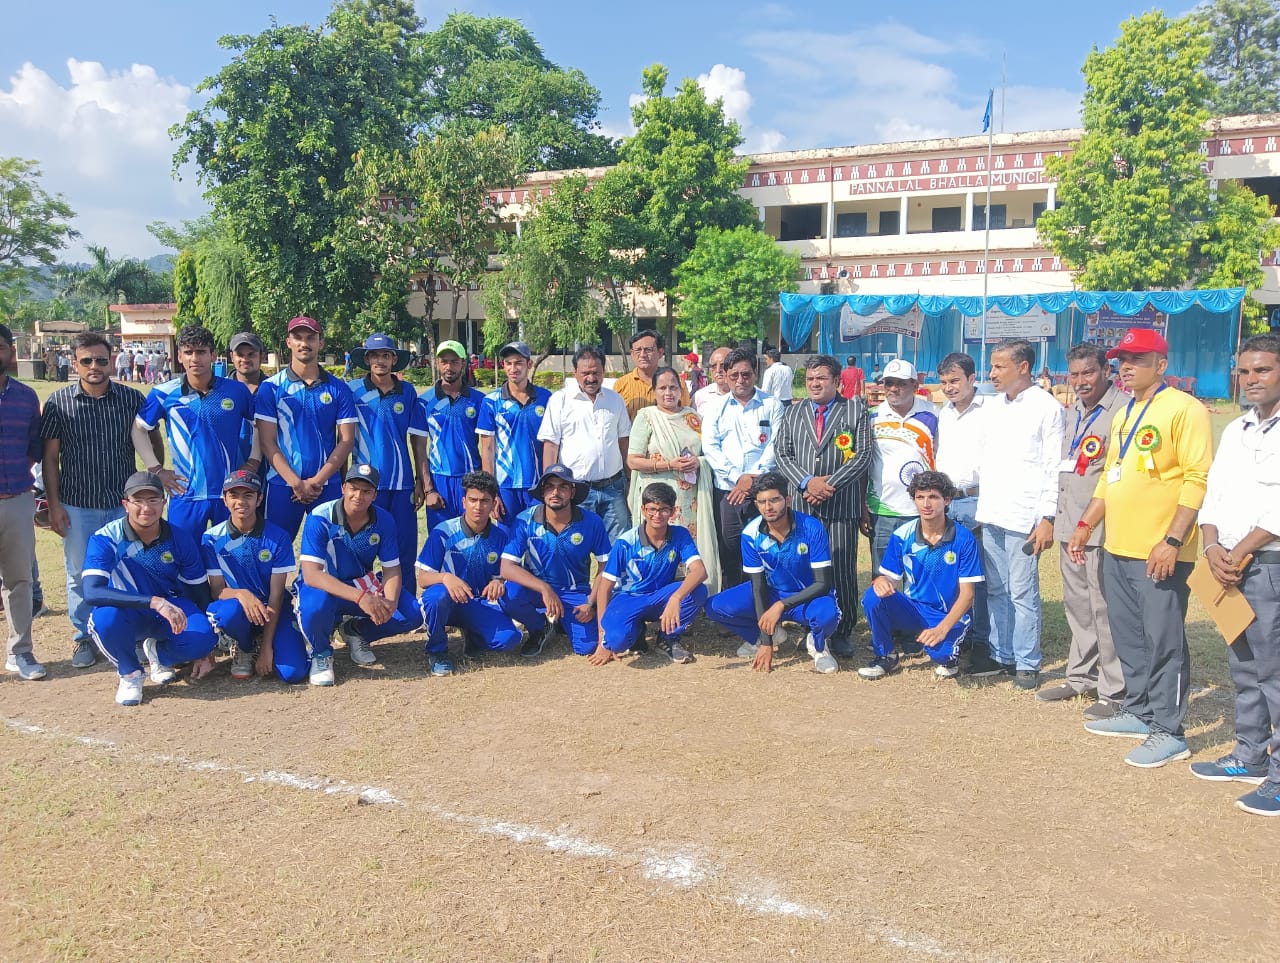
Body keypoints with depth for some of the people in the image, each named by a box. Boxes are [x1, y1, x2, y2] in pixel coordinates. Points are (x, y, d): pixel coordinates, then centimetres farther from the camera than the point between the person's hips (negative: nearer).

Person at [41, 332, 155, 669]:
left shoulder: (133, 399, -1)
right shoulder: (58, 402, -2)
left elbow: (152, 443, 8)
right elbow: (50, 457, 1)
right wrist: (53, 505, -2)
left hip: (124, 504, 0)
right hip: (77, 507, 0)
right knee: (80, 575, 9)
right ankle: (84, 638, 24)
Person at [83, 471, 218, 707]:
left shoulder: (180, 540, -10)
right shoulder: (106, 539, -19)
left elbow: (200, 594, -1)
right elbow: (92, 592, -34)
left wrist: (206, 652, -2)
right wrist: (155, 602, -44)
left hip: (171, 611, 2)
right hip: (128, 617, -1)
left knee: (202, 639, -29)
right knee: (106, 616, -37)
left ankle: (159, 654, 9)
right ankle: (129, 672, -4)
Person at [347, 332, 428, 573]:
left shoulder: (407, 392, 6)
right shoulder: (352, 390, 1)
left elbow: (418, 440, 8)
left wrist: (421, 481, 5)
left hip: (402, 483, 2)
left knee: (405, 549, 5)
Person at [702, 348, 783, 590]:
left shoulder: (772, 405, 8)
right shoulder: (716, 408, 12)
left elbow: (775, 445, -1)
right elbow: (710, 447, 2)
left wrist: (754, 478, -12)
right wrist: (738, 477, -10)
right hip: (726, 490, 2)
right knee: (729, 554, 4)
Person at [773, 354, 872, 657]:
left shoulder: (856, 411, 6)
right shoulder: (792, 413, 16)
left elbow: (863, 455, -3)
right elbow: (782, 453, 8)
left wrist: (830, 485, -12)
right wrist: (807, 482, -9)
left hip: (841, 504, -3)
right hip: (802, 504, 3)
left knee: (843, 572, -1)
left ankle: (843, 633, 12)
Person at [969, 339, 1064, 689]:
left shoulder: (1047, 408, -7)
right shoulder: (992, 407, 12)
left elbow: (1055, 469, -9)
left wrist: (1047, 518, -13)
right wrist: (981, 507, 13)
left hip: (1023, 517, -7)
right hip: (990, 515, 7)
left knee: (1023, 593, -1)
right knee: (996, 591, 13)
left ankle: (1027, 663, 11)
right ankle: (1000, 654, 24)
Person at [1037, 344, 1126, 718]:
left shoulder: (1122, 410, -12)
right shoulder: (1074, 411, 16)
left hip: (1102, 525, -8)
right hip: (1069, 522, 9)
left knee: (1103, 607, -4)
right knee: (1077, 603, 16)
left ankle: (1113, 690, 7)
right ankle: (1080, 675, 29)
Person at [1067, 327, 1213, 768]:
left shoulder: (1184, 409, -9)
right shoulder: (1125, 414, 17)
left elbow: (1198, 479, -16)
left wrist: (1173, 540, -21)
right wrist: (1085, 525, 16)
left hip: (1159, 553, -8)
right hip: (1117, 549, 8)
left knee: (1164, 642, -1)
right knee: (1129, 638, 16)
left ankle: (1168, 731, 9)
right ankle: (1138, 712, 29)